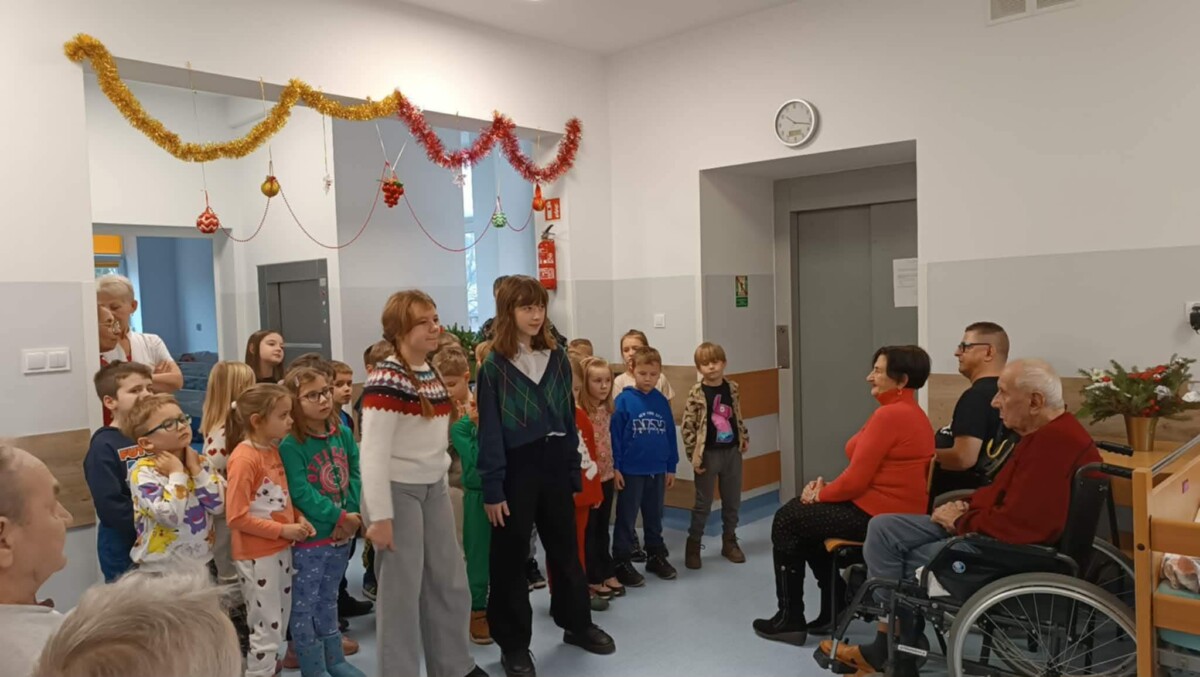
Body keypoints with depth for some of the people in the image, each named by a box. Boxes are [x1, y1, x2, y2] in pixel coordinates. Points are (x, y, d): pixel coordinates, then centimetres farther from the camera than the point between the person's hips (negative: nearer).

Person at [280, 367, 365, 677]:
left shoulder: (343, 434, 2)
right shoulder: (289, 446, -17)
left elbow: (355, 475, 1)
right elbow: (300, 493, -22)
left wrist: (351, 514, -11)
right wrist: (338, 516, -21)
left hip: (342, 533, 6)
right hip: (308, 537, -6)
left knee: (328, 599, 21)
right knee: (304, 605, 7)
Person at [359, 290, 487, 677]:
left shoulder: (433, 376, 9)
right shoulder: (386, 381, -17)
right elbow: (373, 455, -19)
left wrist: (442, 484, 18)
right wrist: (380, 516, -20)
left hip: (434, 488, 8)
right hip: (397, 491, -8)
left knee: (450, 583, 15)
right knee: (402, 588, 2)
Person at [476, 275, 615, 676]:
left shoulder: (557, 358, 7)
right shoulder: (494, 366, -6)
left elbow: (569, 418, 10)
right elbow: (489, 432, -8)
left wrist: (574, 473, 9)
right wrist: (492, 489, -11)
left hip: (554, 463, 4)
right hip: (516, 468, -4)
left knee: (565, 548, 17)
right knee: (511, 557, 6)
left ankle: (577, 624, 35)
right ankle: (514, 644, 20)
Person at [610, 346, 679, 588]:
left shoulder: (662, 401, 2)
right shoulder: (624, 400, -11)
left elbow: (670, 435, 8)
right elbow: (614, 435, -10)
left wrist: (671, 467, 9)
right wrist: (614, 467, -11)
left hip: (657, 471, 4)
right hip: (630, 471, -4)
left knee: (655, 517, 18)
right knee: (626, 519, 6)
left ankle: (656, 556, 32)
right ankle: (622, 563, 16)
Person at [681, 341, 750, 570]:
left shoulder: (732, 388, 1)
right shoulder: (696, 393, -12)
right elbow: (687, 426, -11)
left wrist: (744, 437, 11)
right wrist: (694, 455, -13)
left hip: (732, 452, 4)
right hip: (708, 454, -4)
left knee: (732, 501, 14)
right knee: (703, 503, 5)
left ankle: (729, 542, 29)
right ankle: (693, 546, 18)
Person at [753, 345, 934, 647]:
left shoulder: (890, 415, -21)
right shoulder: (912, 412, 12)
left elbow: (856, 479, -21)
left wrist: (821, 494, -4)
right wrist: (827, 488, 3)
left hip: (877, 515, -10)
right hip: (893, 509, 10)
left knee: (786, 521, 4)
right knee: (802, 514, 21)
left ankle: (790, 619, 15)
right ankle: (836, 603, 23)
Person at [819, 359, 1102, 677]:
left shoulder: (1055, 443, -26)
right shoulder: (1043, 432, 9)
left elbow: (1019, 523, -30)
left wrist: (962, 521, -12)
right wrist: (966, 506, 0)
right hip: (999, 529, 11)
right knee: (882, 529, 2)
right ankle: (888, 648, 5)